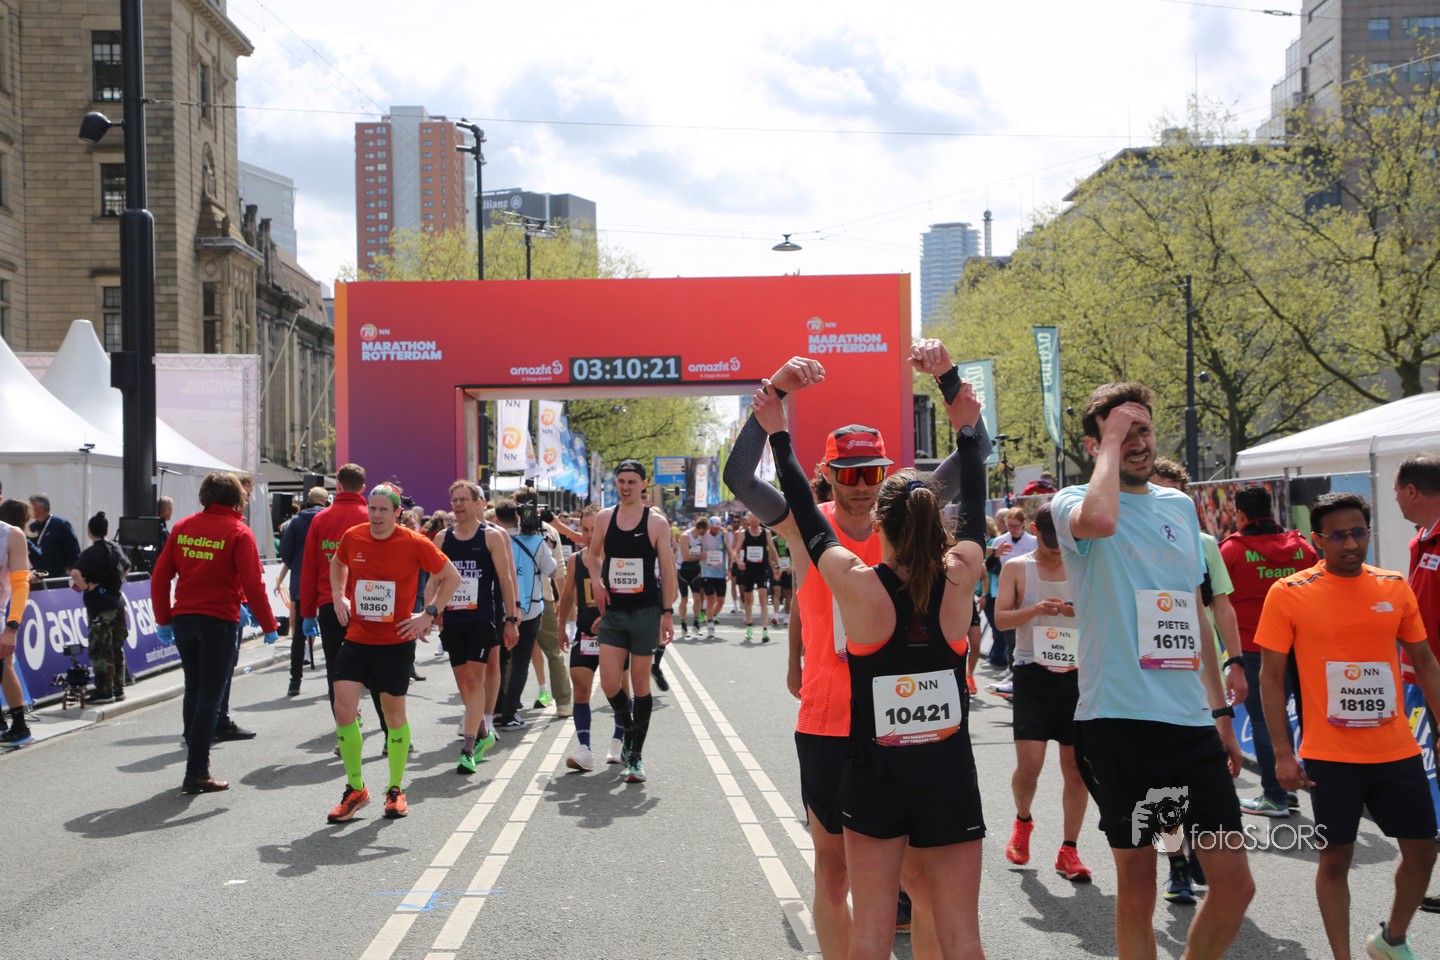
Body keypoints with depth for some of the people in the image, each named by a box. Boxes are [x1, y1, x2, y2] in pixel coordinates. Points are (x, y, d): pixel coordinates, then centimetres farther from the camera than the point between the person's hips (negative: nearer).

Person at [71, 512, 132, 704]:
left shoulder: (91, 552, -13)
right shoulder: (116, 549, 10)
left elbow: (75, 573, -29)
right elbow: (127, 567, 29)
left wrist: (85, 586, -14)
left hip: (100, 606, -7)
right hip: (117, 602, 7)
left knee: (100, 650, -1)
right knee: (117, 648, 13)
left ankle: (104, 691, 0)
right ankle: (118, 689, 19)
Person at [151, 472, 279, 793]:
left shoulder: (183, 527, 5)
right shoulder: (238, 532, -8)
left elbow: (160, 576, 6)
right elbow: (252, 584, -12)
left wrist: (163, 619, 15)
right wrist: (269, 626, -3)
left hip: (183, 620, 5)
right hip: (219, 622, -5)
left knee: (193, 692, 20)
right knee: (209, 697, 0)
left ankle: (195, 754, 30)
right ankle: (197, 773, 0)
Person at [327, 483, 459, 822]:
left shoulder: (414, 543, -11)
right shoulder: (352, 537, -2)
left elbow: (452, 577, -1)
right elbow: (337, 564, 21)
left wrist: (429, 614, -8)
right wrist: (339, 596, 7)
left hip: (396, 643, -2)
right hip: (356, 639, 3)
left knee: (394, 714, 8)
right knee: (343, 708, -8)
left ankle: (396, 789, 25)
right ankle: (355, 788, 9)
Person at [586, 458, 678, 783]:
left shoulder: (656, 522, -4)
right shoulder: (603, 518, 5)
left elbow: (668, 571, -3)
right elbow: (593, 555, 21)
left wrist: (668, 613, -7)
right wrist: (596, 582, 2)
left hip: (645, 612, -3)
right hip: (612, 611, 3)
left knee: (640, 682, 3)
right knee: (609, 683, -6)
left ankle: (636, 756, 12)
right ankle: (629, 729, 24)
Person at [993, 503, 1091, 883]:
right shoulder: (1017, 568, 3)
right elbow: (1000, 618, -3)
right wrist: (1034, 610, -21)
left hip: (1077, 674, 2)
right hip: (1033, 673, -2)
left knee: (1076, 766, 2)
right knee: (1029, 763, -8)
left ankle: (1069, 850, 12)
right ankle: (1022, 821, 23)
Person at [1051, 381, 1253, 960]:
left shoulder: (1180, 507, 14)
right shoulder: (1073, 503, -4)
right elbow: (1098, 520, -32)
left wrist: (1221, 712, 20)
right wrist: (1110, 444, -16)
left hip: (1192, 719, 6)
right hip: (1119, 718, -5)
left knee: (1235, 884, 6)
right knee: (1137, 889, 5)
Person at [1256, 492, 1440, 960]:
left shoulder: (1395, 587, 3)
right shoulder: (1288, 593, -7)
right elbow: (1271, 676, -4)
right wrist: (1282, 752, -8)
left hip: (1397, 750, 4)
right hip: (1330, 756, -4)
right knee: (1336, 857, 4)